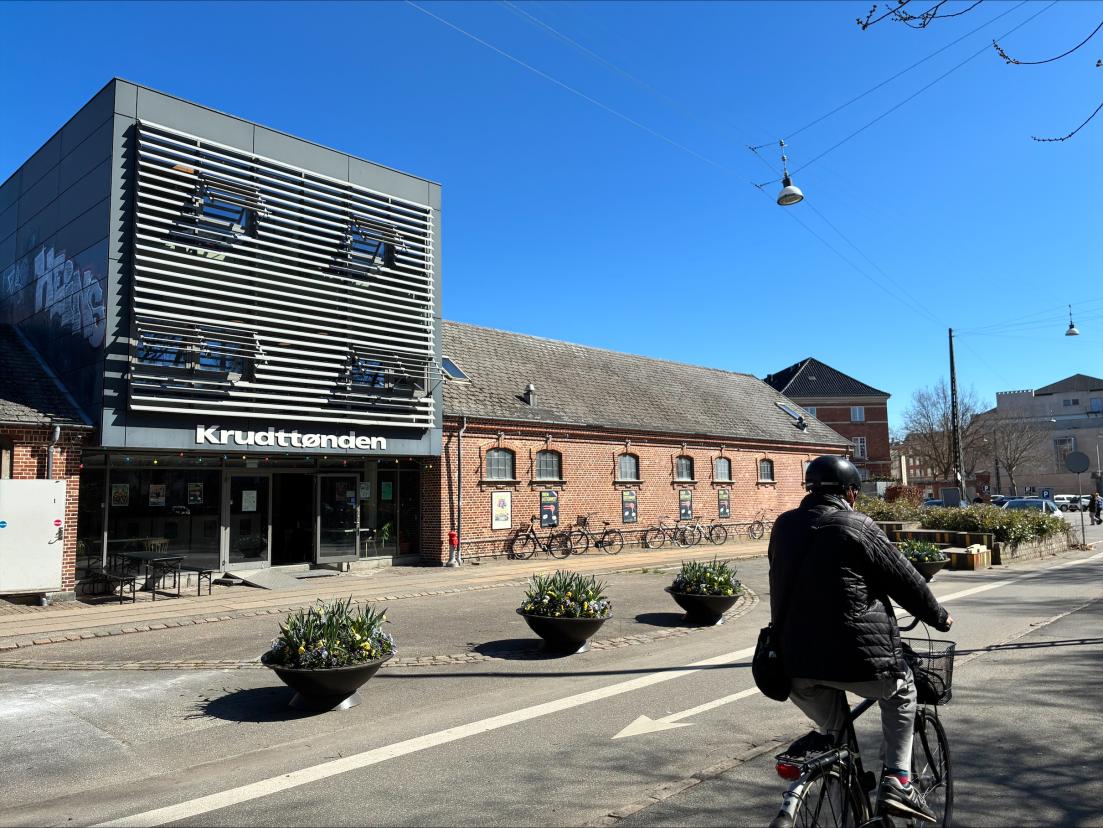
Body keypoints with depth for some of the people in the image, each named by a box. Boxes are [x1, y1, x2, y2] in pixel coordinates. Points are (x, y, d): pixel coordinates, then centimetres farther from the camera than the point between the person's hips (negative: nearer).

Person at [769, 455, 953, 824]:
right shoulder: (858, 528, -7)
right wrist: (939, 617, 19)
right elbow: (906, 580, 1)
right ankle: (897, 779, 17)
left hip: (794, 659, 5)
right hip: (856, 655, -5)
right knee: (901, 693, 24)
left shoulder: (784, 526, 9)